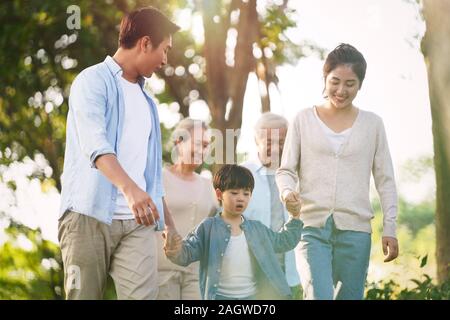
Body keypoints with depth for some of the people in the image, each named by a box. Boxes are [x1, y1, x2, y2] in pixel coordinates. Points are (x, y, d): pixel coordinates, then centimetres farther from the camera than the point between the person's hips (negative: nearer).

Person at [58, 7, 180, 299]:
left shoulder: (146, 99, 23)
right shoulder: (94, 81, -1)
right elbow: (95, 143, -19)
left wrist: (170, 223, 23)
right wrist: (130, 188, -35)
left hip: (137, 222, 6)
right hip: (90, 215, -5)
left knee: (144, 295, -10)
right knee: (84, 296, -3)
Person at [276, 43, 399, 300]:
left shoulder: (372, 124, 9)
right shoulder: (304, 120, 7)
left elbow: (385, 180, 9)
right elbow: (286, 170, 7)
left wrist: (390, 229, 2)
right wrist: (287, 191, -16)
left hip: (355, 229, 1)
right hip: (311, 225, -1)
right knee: (318, 296, -19)